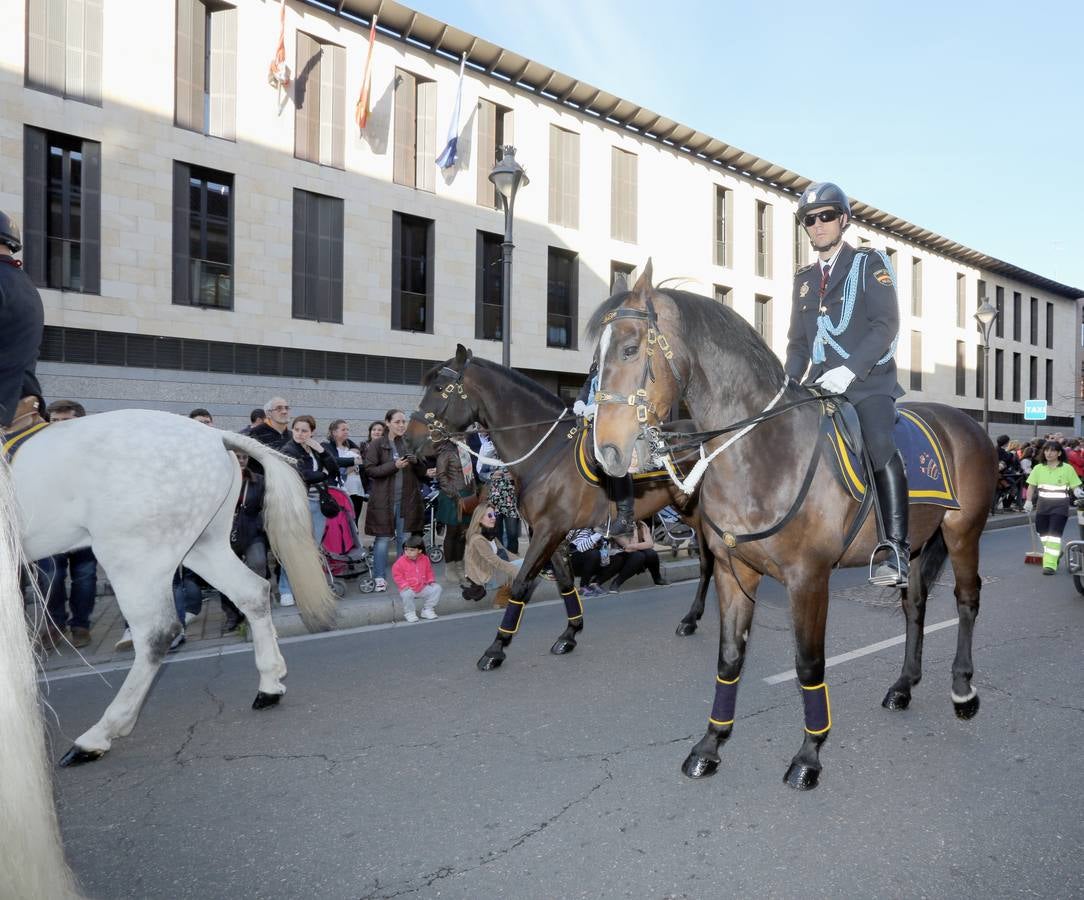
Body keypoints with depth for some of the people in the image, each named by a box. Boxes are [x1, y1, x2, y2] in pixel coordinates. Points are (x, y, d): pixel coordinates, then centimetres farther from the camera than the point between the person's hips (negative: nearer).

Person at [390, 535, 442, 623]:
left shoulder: (425, 559, 1)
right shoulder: (401, 561, -10)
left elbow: (429, 572, 15)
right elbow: (396, 574, -6)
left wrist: (431, 581, 0)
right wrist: (404, 585, -17)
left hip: (423, 588, 4)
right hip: (408, 589, -4)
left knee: (436, 588, -12)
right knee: (406, 594, -37)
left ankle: (427, 610, 3)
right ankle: (409, 613, -7)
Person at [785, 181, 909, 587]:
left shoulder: (868, 263, 2)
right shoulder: (804, 278, 18)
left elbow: (886, 325, -9)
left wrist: (849, 369, -21)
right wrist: (788, 383, 4)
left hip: (869, 380, -6)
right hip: (822, 382, 6)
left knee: (881, 447, -25)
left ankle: (896, 553, -23)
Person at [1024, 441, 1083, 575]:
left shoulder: (1067, 468, -3)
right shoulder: (1038, 468, 5)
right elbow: (1031, 486, 9)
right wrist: (1029, 501, 0)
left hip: (1060, 507, -4)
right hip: (1043, 505, 4)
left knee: (1054, 534, -11)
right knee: (1043, 533, 13)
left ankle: (1050, 564, -11)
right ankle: (1056, 553, 40)